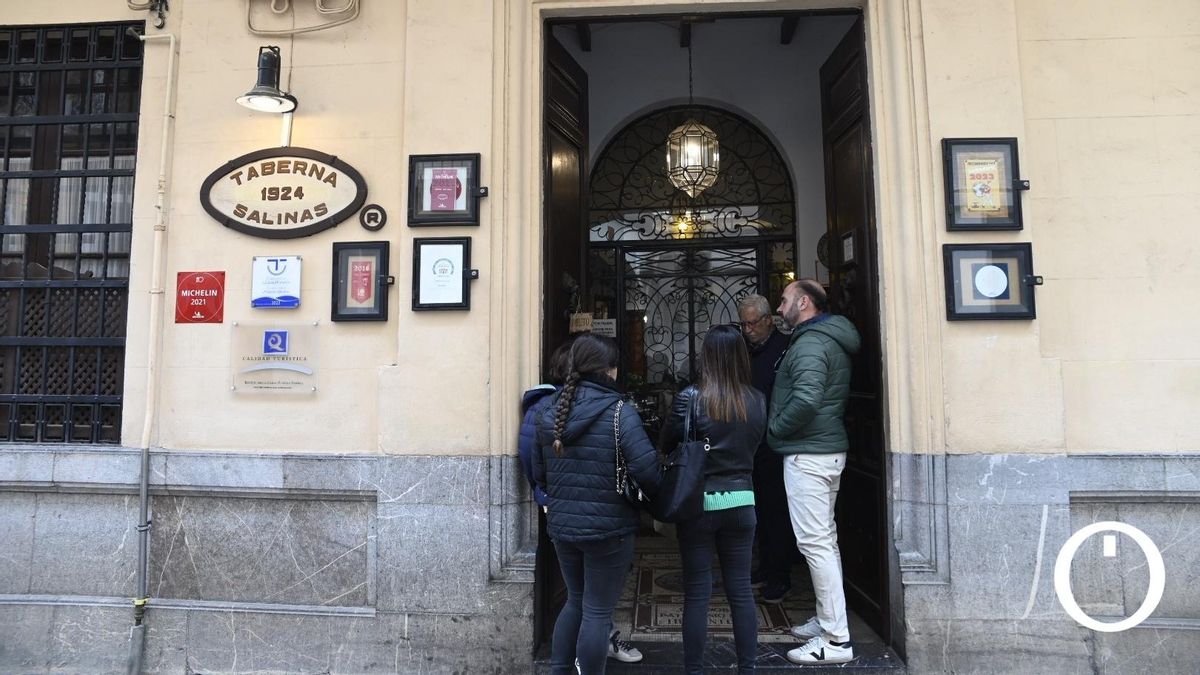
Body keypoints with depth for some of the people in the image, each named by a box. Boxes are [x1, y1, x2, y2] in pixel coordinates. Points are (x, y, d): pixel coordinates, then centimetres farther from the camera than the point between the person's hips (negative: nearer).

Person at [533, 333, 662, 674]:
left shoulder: (551, 413, 1)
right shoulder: (620, 413, -17)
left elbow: (538, 473, 7)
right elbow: (646, 470, -21)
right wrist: (657, 498, -2)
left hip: (561, 526, 6)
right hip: (608, 529, -6)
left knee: (575, 601, 24)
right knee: (597, 611, 9)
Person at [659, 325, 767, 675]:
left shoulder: (691, 398, -13)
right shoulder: (757, 401, -3)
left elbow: (666, 445, -3)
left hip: (699, 503, -3)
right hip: (741, 501, 3)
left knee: (697, 593, 6)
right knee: (741, 591, 13)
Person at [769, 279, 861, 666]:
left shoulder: (810, 343, -16)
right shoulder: (827, 340, 16)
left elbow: (806, 399, -30)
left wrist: (774, 428, -14)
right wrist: (779, 428, 15)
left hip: (808, 454, -11)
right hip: (827, 449, 11)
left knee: (815, 542, -6)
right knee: (825, 538, 16)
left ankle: (836, 640, 1)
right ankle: (827, 620, 27)